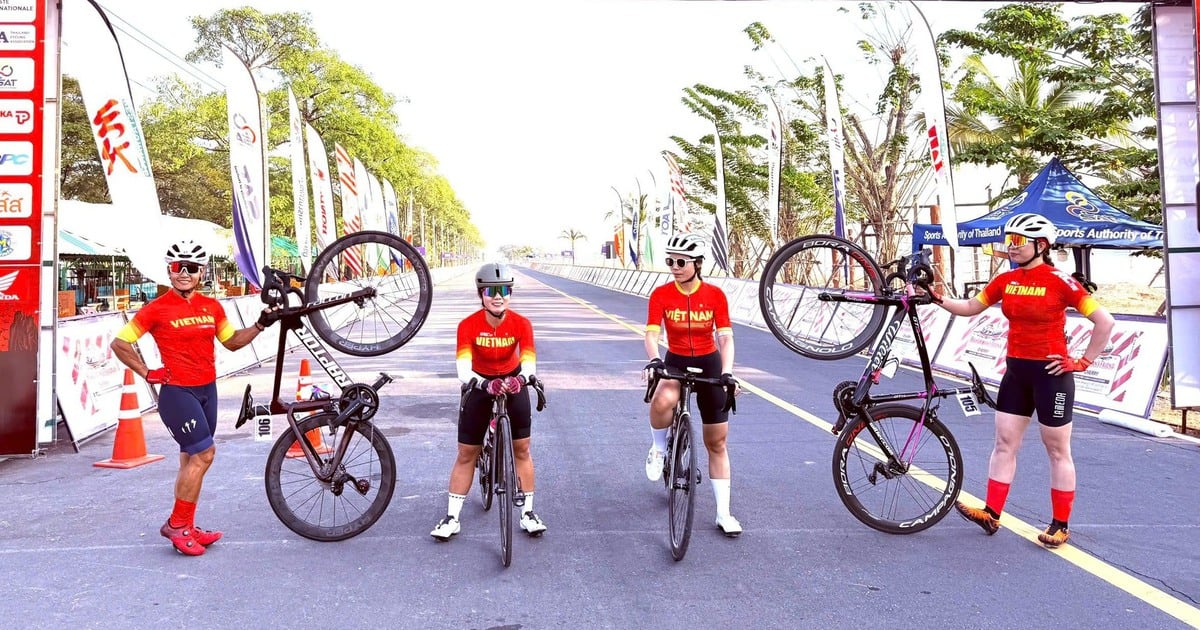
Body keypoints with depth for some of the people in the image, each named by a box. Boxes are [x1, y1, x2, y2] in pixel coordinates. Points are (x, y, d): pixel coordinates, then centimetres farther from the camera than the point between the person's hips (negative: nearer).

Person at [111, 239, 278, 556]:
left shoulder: (211, 306, 6)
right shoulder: (157, 309, -9)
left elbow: (232, 341, 15)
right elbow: (119, 343, -4)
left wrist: (260, 325, 2)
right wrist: (147, 373, -8)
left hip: (207, 390, 6)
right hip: (177, 391, -6)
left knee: (192, 459, 13)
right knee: (204, 453, -12)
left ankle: (186, 528, 24)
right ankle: (177, 524, 2)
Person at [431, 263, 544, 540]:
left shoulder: (521, 324, -21)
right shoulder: (468, 325, -24)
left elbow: (529, 362, -29)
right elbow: (463, 368, -32)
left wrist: (521, 378, -52)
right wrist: (485, 384, -52)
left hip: (513, 382, 1)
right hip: (480, 383, -1)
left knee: (521, 448, 1)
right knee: (466, 454, 2)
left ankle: (528, 513, 15)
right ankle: (452, 517, 12)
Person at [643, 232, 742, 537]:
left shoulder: (715, 295, -10)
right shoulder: (661, 294, -11)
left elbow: (726, 337, -11)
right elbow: (652, 334, -18)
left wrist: (727, 371, -27)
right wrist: (653, 360, -39)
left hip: (709, 364, 1)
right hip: (676, 362, -1)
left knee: (716, 443, 6)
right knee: (662, 401, -38)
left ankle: (723, 514, 18)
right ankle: (658, 450, -5)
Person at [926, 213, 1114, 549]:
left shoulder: (1060, 281, -14)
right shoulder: (1005, 280, 3)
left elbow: (1105, 321, -13)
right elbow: (970, 307, 9)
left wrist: (1083, 361, -12)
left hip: (1051, 372, -6)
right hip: (1016, 370, 6)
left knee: (1057, 450, 6)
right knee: (1004, 443, 7)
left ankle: (1061, 524, 18)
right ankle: (992, 513, 13)